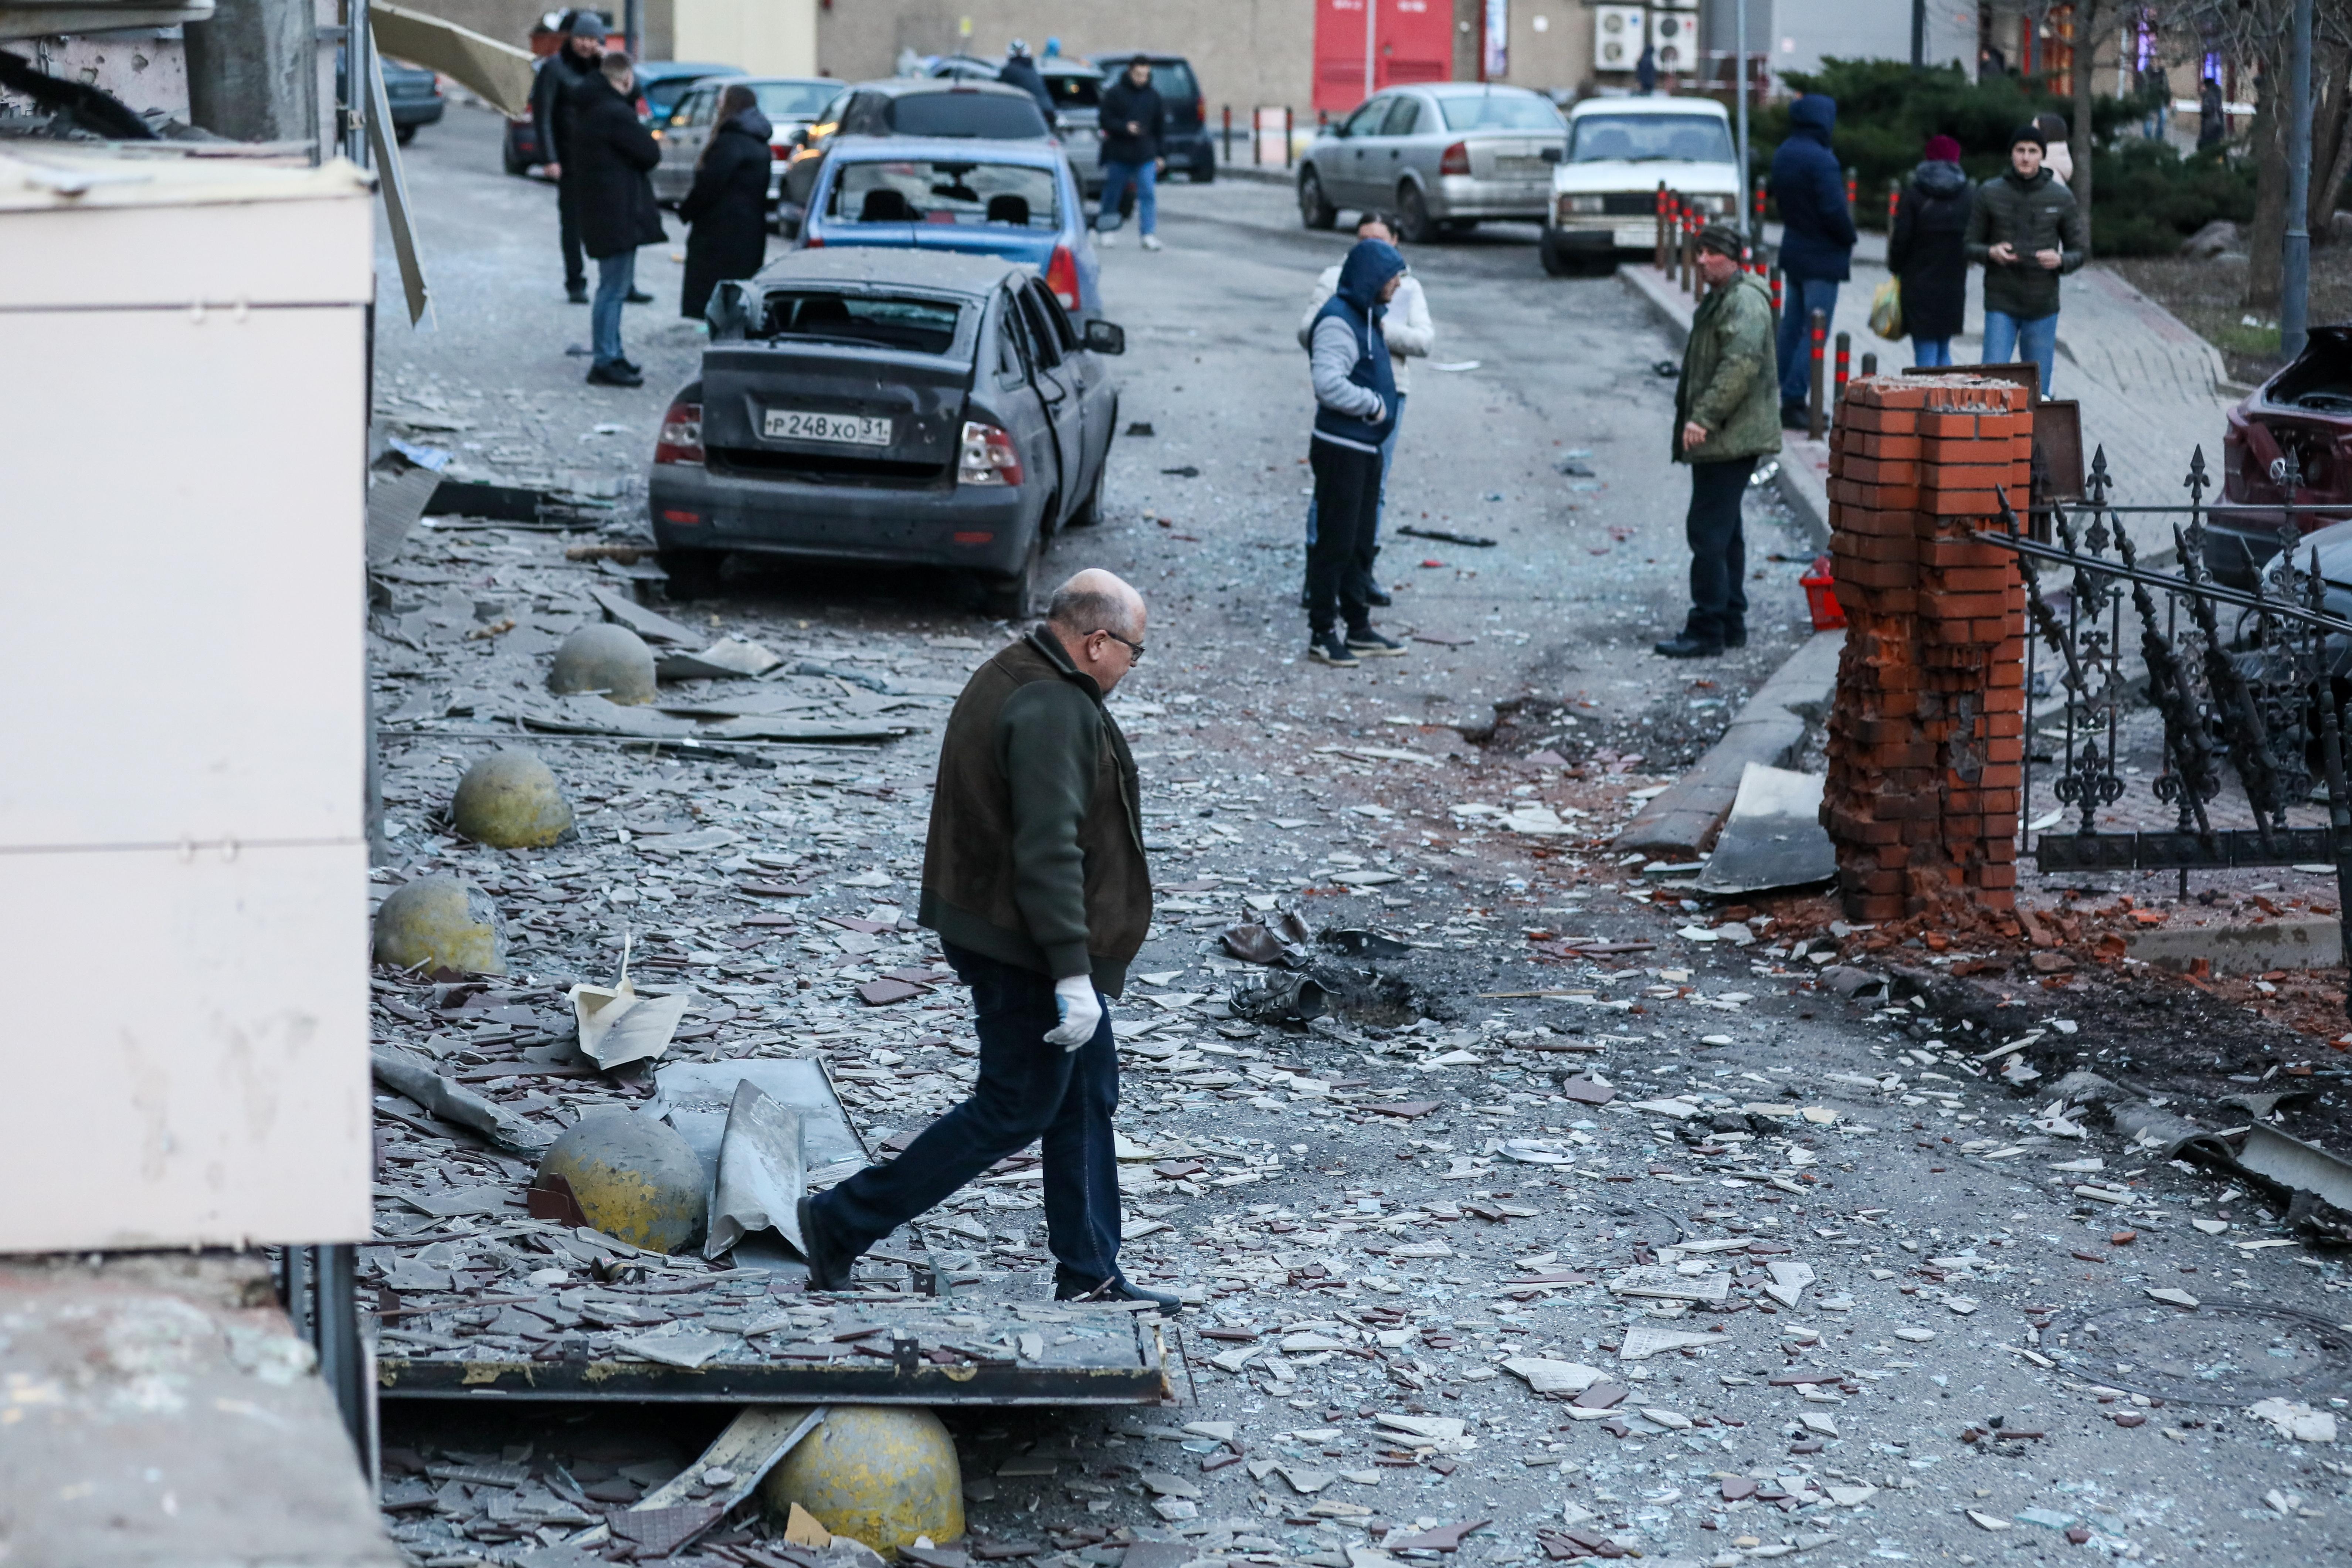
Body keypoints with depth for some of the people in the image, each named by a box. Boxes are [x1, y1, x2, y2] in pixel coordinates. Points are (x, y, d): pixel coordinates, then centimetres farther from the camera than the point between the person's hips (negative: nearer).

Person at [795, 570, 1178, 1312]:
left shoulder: (1010, 679, 11)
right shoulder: (1053, 710, -23)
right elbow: (1048, 852, -28)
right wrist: (1073, 976, -28)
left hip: (990, 931, 11)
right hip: (1026, 949, -11)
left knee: (1086, 1099, 15)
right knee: (1014, 1111, -1)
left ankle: (1091, 1278, 22)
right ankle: (844, 1221, 5)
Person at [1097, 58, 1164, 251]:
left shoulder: (1153, 95, 9)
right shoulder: (1114, 93, -2)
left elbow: (1159, 127, 14)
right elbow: (1107, 121, -5)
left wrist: (1160, 155, 11)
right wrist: (1125, 128, -22)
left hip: (1146, 156, 2)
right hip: (1119, 155, -2)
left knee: (1148, 195, -8)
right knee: (1112, 195, 6)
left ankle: (1149, 235, -8)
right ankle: (1104, 233, 20)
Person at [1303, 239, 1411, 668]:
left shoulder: (1367, 317, 14)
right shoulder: (1338, 321, -17)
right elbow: (1329, 383, -27)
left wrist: (1380, 405, 9)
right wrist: (1373, 404, -16)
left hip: (1366, 448, 10)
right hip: (1341, 450, -10)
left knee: (1360, 543, 15)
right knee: (1335, 543, -5)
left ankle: (1359, 628, 23)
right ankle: (1322, 633, 1)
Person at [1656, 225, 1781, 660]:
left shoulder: (1745, 303, -15)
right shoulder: (1720, 300, 19)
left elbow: (1740, 365, -27)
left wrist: (1704, 417, -29)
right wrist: (1693, 417, 22)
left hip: (1730, 441, -11)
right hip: (1719, 440, 11)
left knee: (1709, 531, -11)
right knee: (1724, 531, 15)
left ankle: (1707, 631, -11)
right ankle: (1731, 622, 22)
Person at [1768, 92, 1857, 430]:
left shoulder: (1783, 155, 6)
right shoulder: (1821, 160, -22)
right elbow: (1834, 210, -24)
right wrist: (1849, 237, -7)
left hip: (1793, 248, 9)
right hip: (1822, 256, -9)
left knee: (1792, 326, 16)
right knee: (1815, 332, -5)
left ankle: (1789, 398, 20)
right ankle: (1794, 400, -9)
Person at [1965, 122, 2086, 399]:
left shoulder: (2061, 198, 2)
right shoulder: (1989, 194, 1)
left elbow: (2081, 249, 8)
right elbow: (1970, 246, 6)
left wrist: (2060, 260, -15)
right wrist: (1991, 253, -16)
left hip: (2043, 305, 1)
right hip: (2001, 303, -1)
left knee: (2038, 391, 4)